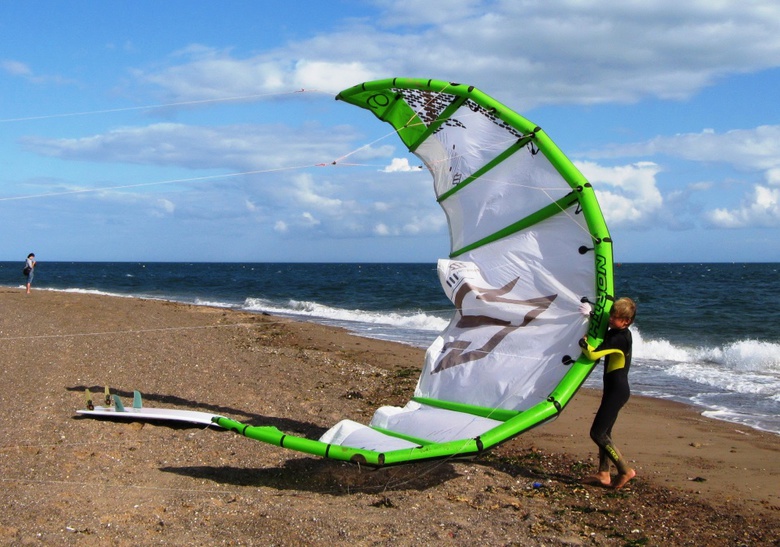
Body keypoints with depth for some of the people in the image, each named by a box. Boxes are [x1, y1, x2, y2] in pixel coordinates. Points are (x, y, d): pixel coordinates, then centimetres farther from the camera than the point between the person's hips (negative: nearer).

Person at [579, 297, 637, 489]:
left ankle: (625, 471, -3)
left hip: (617, 390, -10)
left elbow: (593, 354, -28)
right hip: (616, 389, 10)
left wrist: (582, 342, -11)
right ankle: (603, 474, 20)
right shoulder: (619, 333, 10)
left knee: (597, 433, -8)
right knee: (604, 432, 14)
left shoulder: (619, 338, -21)